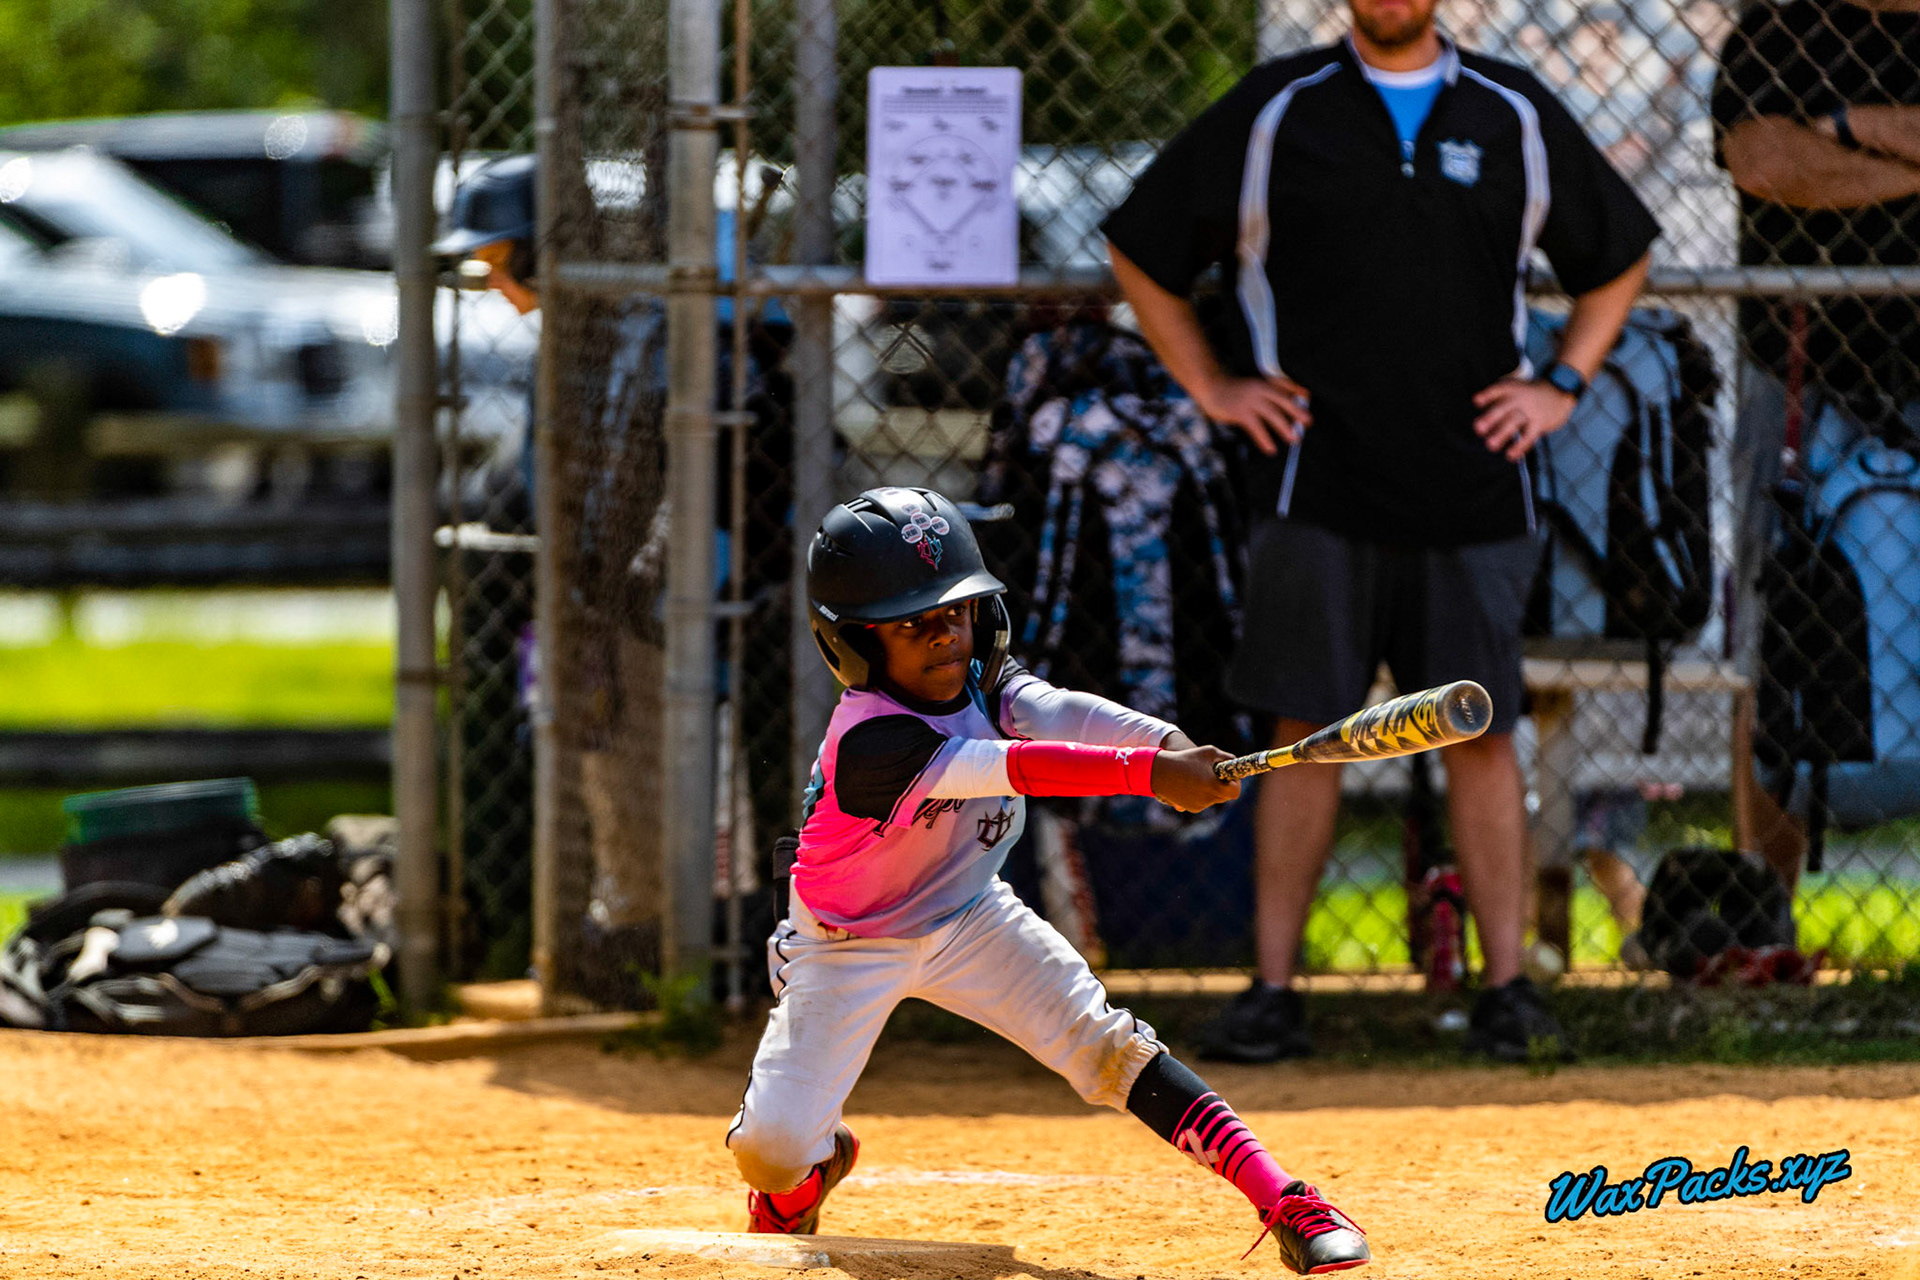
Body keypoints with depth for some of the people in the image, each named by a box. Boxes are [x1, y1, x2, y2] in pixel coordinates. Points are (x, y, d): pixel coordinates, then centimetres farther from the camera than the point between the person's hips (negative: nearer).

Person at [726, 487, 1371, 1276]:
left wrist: (1167, 742, -52)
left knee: (1103, 1044, -14)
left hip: (967, 917, 5)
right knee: (770, 1147, -15)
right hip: (849, 945, -4)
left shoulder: (978, 680, -12)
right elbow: (1013, 766, -47)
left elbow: (1055, 713, -33)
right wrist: (1147, 774, -57)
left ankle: (1283, 1203, -18)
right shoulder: (872, 739, -34)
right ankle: (808, 1171, 25)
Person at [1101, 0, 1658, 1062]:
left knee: (1481, 733, 1)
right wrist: (1210, 384, 5)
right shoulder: (1274, 111, 4)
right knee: (1304, 732, -2)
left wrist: (1561, 384, 9)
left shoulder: (1515, 117, 8)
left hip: (1472, 490, 1)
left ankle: (1506, 986, 6)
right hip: (1316, 486, -1)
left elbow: (1619, 256, 21)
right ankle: (1272, 989, 2)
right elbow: (1139, 249, 11)